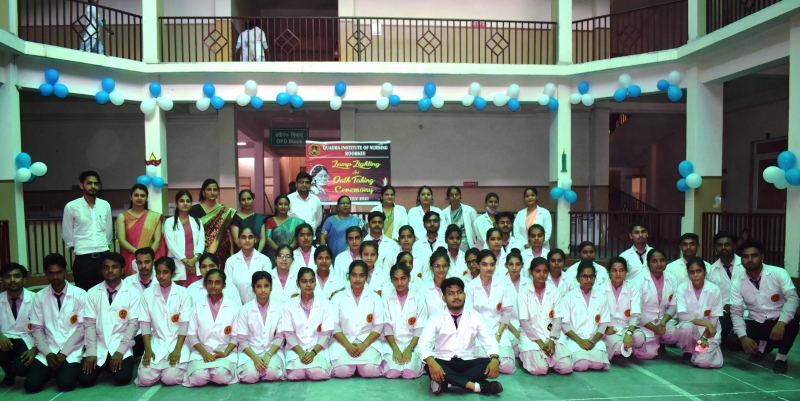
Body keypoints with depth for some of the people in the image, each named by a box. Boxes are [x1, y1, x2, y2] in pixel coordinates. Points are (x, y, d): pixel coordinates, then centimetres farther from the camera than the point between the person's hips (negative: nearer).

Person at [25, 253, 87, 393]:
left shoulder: (80, 294, -4)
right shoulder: (40, 297, 4)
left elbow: (82, 327, -6)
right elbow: (37, 329, 3)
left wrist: (64, 353, -12)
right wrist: (48, 353, -9)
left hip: (72, 351, -3)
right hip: (48, 351, 3)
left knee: (66, 383, -23)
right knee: (31, 385, -15)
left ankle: (68, 368, 12)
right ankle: (53, 369, 17)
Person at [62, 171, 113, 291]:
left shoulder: (105, 205, 5)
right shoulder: (71, 207, -3)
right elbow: (67, 234, 5)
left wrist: (103, 245, 13)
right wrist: (78, 247, 9)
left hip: (104, 257, 3)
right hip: (83, 259, -2)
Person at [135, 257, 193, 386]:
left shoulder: (183, 293, -3)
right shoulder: (148, 293, 3)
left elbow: (184, 324, -7)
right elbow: (145, 324, 0)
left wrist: (177, 350, -15)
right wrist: (148, 350, -10)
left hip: (178, 343, -2)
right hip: (157, 343, 2)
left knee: (170, 378, -20)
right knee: (145, 379, -16)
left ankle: (181, 365, 14)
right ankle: (161, 368, 17)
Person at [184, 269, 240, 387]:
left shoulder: (233, 306, 3)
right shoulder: (197, 305, 6)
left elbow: (236, 336, 3)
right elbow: (191, 334, 3)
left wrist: (225, 353, -13)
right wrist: (204, 353, -11)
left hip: (225, 351, -1)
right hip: (201, 351, 1)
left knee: (221, 376, -30)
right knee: (199, 377, -27)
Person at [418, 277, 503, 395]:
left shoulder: (475, 316, 3)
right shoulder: (436, 317, -2)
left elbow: (490, 341, -4)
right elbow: (423, 343, -14)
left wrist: (495, 359, -27)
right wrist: (431, 361, -36)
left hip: (468, 362, 2)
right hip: (443, 362, -2)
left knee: (492, 364, -26)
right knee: (429, 366, -35)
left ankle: (445, 382, -29)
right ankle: (478, 386, -33)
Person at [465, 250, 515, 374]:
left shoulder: (502, 284, 4)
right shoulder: (471, 287, -1)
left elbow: (507, 312, 3)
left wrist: (498, 334, -8)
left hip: (499, 329, 1)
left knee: (507, 367, -17)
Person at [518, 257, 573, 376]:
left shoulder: (555, 291, 7)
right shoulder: (524, 292, -2)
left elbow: (557, 319, 2)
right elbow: (524, 321, -6)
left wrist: (552, 340, -12)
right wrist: (539, 341, -13)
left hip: (553, 334, 3)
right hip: (531, 336, -3)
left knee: (566, 368, -17)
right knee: (539, 369, -24)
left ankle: (548, 356, 12)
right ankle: (527, 356, 9)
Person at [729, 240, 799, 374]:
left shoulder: (778, 273, -14)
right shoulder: (737, 282, -8)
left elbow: (792, 298, -26)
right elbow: (736, 312, -10)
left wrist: (781, 323, -42)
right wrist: (743, 337, -26)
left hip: (779, 322, -2)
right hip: (755, 323, 2)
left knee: (792, 319, -36)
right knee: (733, 342, -23)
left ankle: (781, 357, -9)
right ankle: (761, 345, 15)